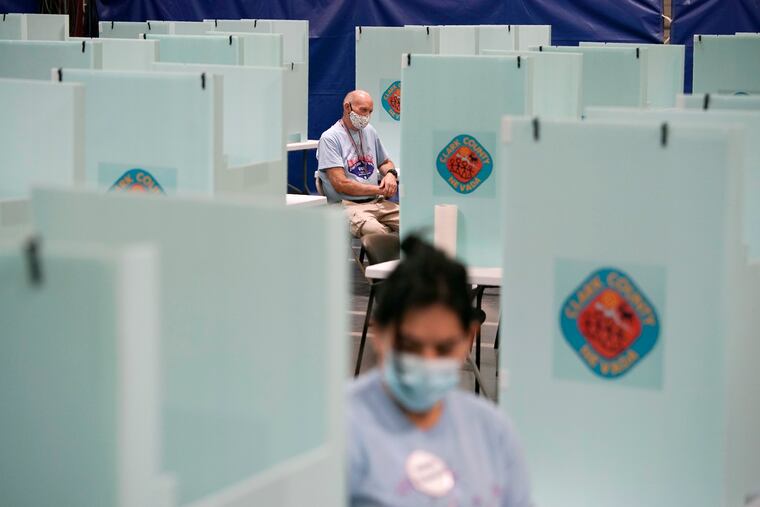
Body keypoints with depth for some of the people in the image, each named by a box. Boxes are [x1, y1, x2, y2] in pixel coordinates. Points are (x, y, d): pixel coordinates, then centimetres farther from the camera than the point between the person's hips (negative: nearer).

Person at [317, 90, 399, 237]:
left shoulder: (369, 131, 21)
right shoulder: (330, 138, -2)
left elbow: (385, 162, 35)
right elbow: (340, 183, -10)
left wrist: (390, 174, 9)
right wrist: (379, 190, -5)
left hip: (378, 203, 6)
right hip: (348, 205, -6)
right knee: (375, 230, -38)